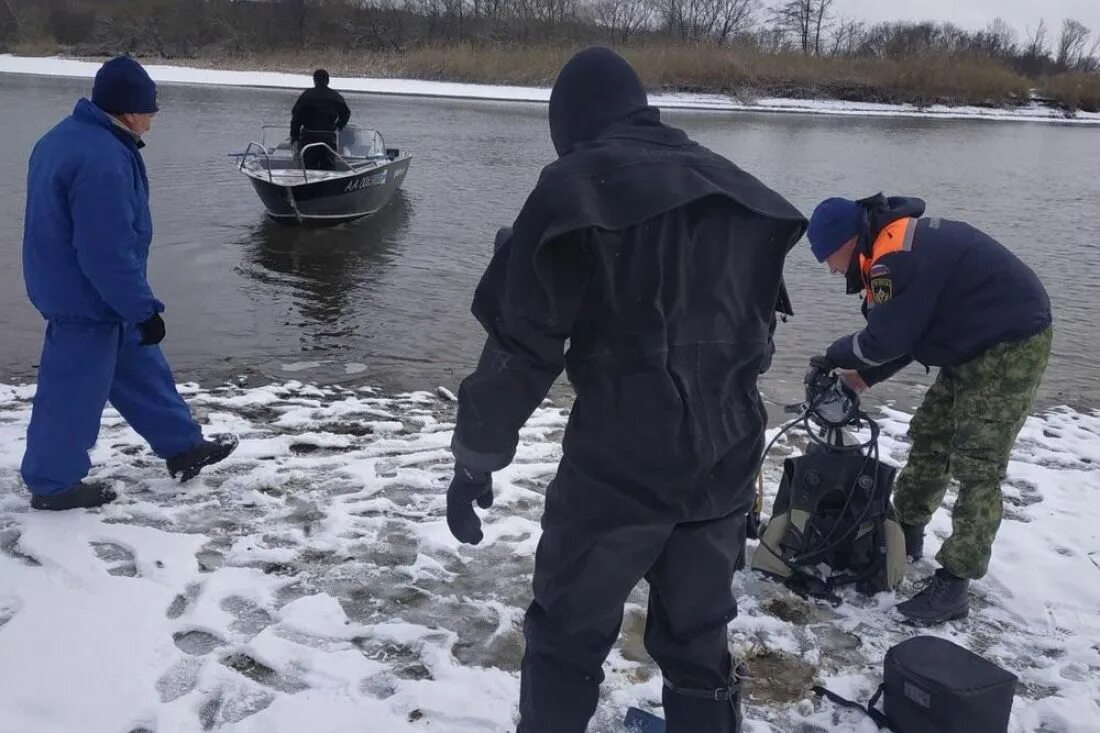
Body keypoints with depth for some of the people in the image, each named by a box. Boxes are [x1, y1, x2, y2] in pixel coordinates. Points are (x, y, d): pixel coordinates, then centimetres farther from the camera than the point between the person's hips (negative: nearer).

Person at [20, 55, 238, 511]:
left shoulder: (66, 138, 7)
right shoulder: (101, 160, -28)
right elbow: (108, 254, -29)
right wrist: (144, 310, -20)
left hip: (74, 288, 11)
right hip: (87, 298, -11)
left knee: (140, 368, 18)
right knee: (75, 392, 4)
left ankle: (182, 446, 30)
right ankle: (53, 484, 21)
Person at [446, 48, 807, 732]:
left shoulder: (576, 186, -7)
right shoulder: (736, 192, 11)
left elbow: (523, 338, -11)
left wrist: (476, 457, -2)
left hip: (621, 459, -6)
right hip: (726, 457, 6)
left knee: (568, 634, 12)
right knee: (698, 636, 20)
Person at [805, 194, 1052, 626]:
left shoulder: (897, 257, -25)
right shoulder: (897, 245, 9)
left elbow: (887, 339, -21)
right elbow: (904, 333, 14)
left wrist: (835, 355, -4)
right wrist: (863, 376, 8)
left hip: (1011, 344, -11)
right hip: (978, 345, 11)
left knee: (976, 467, -9)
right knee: (930, 438, 16)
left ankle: (954, 583, -4)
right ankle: (905, 532, 30)